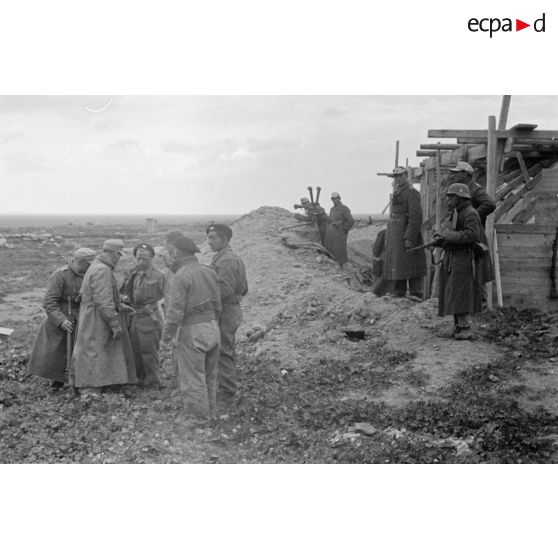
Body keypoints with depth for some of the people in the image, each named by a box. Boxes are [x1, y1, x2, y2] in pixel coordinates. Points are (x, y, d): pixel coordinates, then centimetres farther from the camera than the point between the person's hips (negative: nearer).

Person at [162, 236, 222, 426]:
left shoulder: (181, 277, -16)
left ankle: (198, 418, 11)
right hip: (212, 329, 8)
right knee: (209, 376, 18)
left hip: (191, 333, -8)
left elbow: (176, 312, -18)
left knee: (192, 378, 3)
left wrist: (166, 337, -9)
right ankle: (210, 412, 28)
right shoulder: (209, 272, 6)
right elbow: (217, 305, 10)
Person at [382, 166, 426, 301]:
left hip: (406, 235, -9)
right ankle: (398, 293, 21)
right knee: (396, 265, 13)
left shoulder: (411, 193, -11)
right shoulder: (396, 193, 17)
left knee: (410, 265, -6)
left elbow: (416, 217, -18)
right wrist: (388, 236, 17)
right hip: (394, 235, 9)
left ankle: (416, 294, -2)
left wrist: (409, 238, -23)